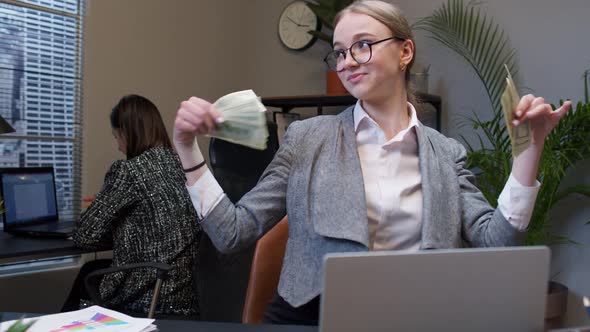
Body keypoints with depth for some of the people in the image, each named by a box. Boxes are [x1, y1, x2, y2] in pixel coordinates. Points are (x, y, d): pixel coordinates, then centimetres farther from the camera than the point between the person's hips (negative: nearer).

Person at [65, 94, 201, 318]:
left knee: (89, 273, 24)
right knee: (94, 269, 28)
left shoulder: (128, 170, -13)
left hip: (147, 300, -7)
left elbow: (85, 235, -9)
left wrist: (115, 236, 10)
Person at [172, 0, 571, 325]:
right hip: (310, 317, -1)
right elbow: (233, 232, 2)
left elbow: (496, 243, -1)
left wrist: (529, 147, -5)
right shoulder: (307, 138, 4)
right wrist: (187, 149, -7)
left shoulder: (447, 153, 8)